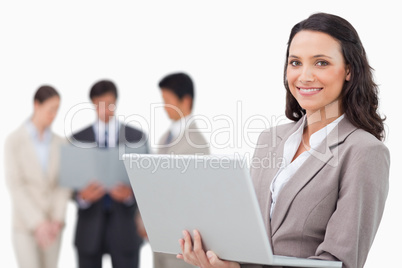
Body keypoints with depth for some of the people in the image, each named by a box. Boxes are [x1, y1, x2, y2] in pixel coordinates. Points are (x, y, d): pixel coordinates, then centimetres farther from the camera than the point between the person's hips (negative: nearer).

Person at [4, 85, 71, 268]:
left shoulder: (59, 143, 5)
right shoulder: (14, 141, -7)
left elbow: (63, 184, 2)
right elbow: (15, 186, -12)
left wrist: (57, 220, -13)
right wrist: (38, 223, -20)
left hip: (51, 225, 4)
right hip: (25, 224, -4)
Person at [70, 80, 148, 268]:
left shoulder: (137, 137, 5)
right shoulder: (78, 139, 6)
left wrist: (130, 193, -17)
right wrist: (82, 196, -17)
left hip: (124, 226, -1)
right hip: (89, 229, 1)